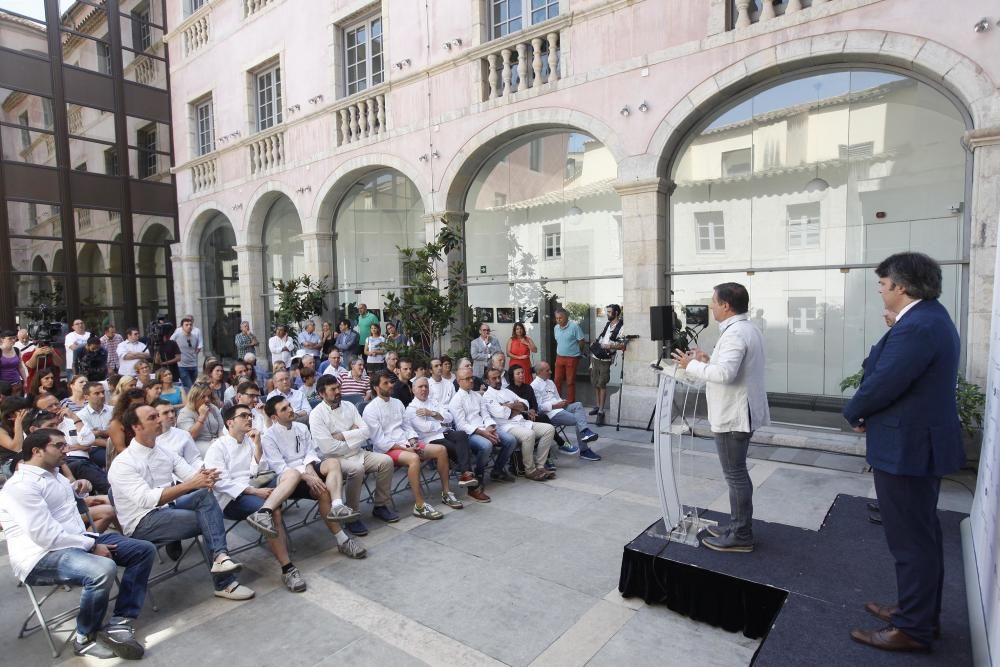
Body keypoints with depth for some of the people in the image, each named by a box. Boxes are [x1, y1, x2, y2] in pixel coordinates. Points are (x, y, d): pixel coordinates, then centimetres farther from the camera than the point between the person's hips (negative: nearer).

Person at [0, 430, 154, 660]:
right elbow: (45, 535, -23)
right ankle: (86, 638, -10)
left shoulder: (54, 474, 17)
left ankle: (119, 623, -6)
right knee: (103, 569, -37)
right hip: (41, 557, -10)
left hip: (77, 542, 10)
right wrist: (92, 546, -17)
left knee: (144, 550, -2)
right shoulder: (21, 485, -14)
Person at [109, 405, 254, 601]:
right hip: (142, 522, -6)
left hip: (167, 509, 6)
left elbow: (193, 475, -2)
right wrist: (190, 485, -36)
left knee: (205, 494, -24)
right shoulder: (122, 463, -14)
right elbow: (146, 499, -27)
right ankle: (224, 583, -9)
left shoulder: (165, 452, 8)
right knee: (207, 521, -22)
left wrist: (205, 477, -28)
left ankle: (220, 555, -29)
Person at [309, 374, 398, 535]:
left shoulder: (349, 406, 6)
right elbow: (328, 447, -20)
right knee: (357, 469, -35)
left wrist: (343, 435, -14)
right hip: (334, 458, -6)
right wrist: (354, 437, -9)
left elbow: (366, 431, -1)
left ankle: (380, 506, 2)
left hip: (357, 452, 6)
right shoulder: (316, 414, -12)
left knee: (386, 461, -14)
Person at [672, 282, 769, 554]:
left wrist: (692, 365, -19)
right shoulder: (747, 328, 14)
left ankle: (741, 536, 10)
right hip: (740, 412, 11)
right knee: (738, 473, 18)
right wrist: (709, 361, 10)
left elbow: (724, 374, -32)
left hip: (733, 416, -11)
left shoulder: (735, 333, -21)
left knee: (735, 475, -1)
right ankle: (739, 526, 28)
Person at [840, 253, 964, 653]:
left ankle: (913, 629, 17)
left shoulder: (916, 327, -23)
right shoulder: (930, 318, 11)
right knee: (922, 533, 21)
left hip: (907, 447, -11)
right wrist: (875, 386, 1)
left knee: (909, 539, 2)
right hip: (922, 442, 11)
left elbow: (882, 384, -24)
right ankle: (921, 610, 37)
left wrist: (853, 413, -8)